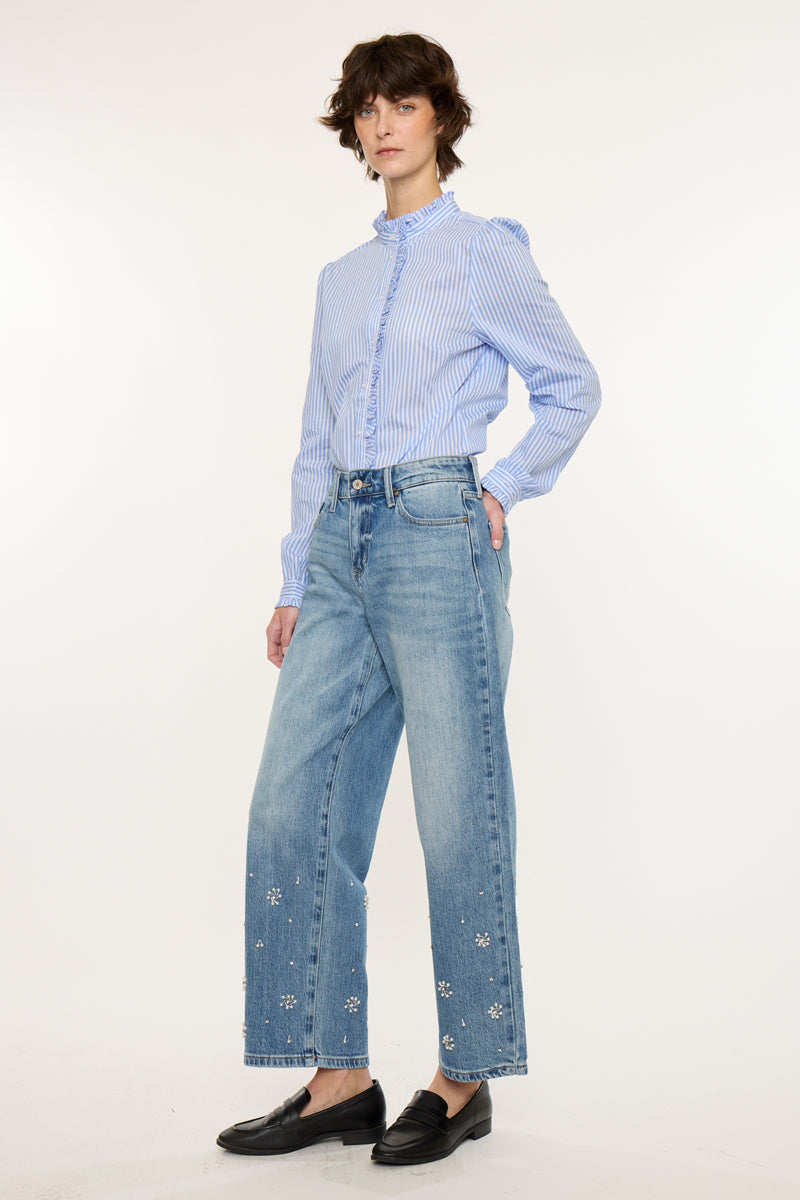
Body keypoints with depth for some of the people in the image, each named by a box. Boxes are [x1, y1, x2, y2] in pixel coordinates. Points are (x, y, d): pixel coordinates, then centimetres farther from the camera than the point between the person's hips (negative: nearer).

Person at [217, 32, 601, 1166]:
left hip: (437, 534, -6)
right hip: (343, 543, 6)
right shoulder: (342, 278, 19)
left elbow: (572, 386, 8)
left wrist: (504, 487, -3)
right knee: (294, 807, 1)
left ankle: (464, 1079, 13)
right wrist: (295, 583, 14)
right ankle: (338, 1079, 11)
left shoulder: (485, 252, 3)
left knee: (456, 814, -2)